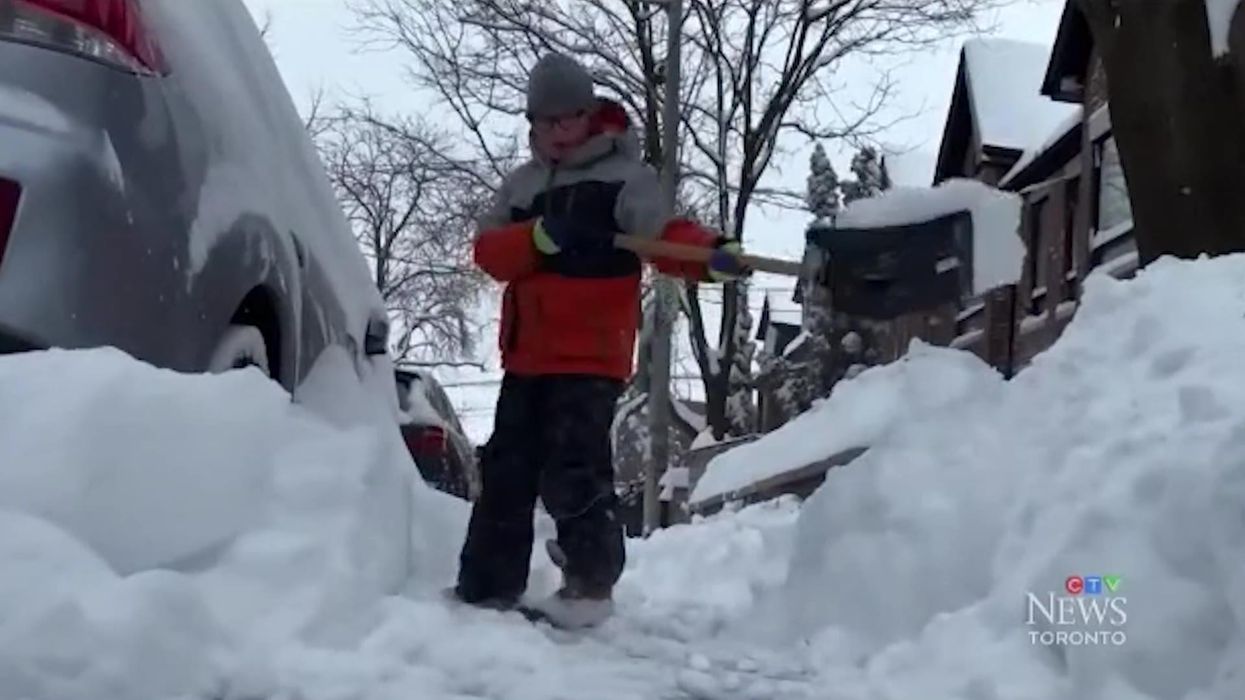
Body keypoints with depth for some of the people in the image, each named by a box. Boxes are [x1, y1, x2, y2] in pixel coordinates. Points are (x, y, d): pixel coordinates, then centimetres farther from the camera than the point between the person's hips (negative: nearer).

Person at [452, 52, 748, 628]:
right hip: (527, 354, 6)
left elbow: (665, 237, -15)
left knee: (573, 473, -13)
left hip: (591, 356, -6)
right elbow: (488, 251, 2)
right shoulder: (521, 184, 15)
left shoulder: (625, 176, -3)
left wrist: (711, 254, -37)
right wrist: (539, 236, -18)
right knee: (506, 471, 11)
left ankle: (591, 584, 2)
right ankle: (487, 585, 23)